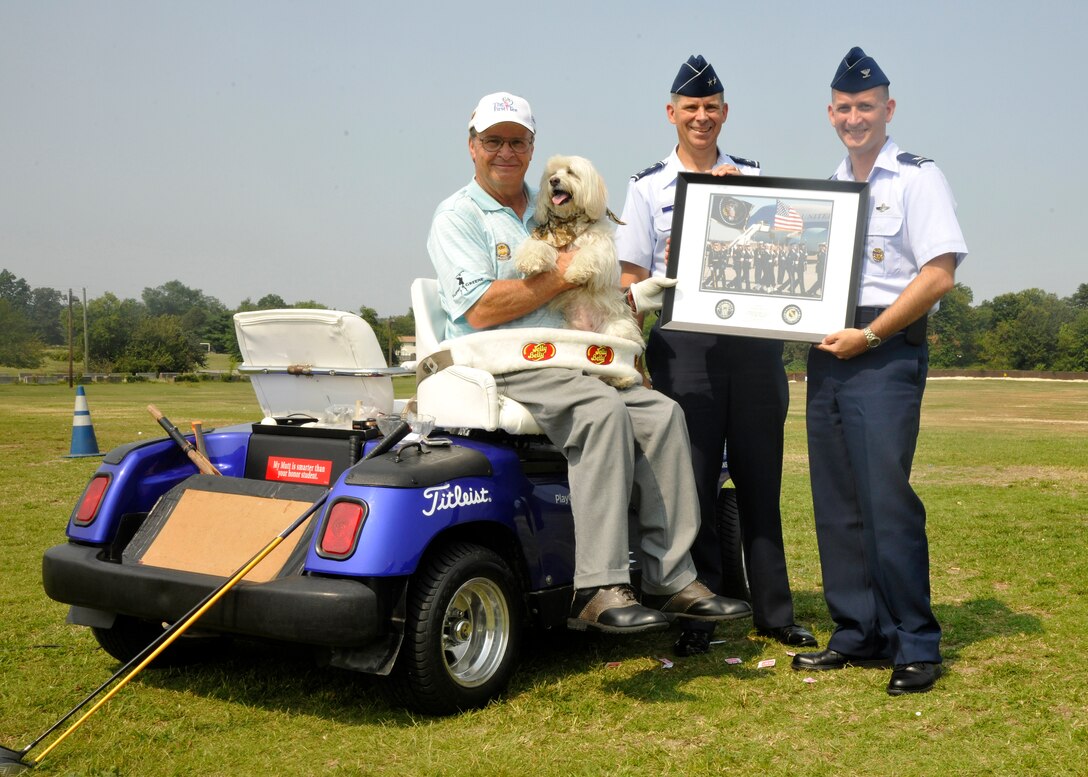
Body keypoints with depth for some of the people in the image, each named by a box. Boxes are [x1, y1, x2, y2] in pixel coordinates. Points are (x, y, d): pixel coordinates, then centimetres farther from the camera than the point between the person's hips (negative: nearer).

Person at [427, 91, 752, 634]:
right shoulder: (458, 216, 1)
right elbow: (480, 309, -13)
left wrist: (631, 299, 4)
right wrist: (561, 275, -9)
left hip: (567, 364, 7)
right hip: (499, 370, -7)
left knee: (661, 413, -14)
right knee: (603, 409, -31)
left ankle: (670, 578, -14)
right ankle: (598, 591, -34)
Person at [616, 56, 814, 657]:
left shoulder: (753, 178, 14)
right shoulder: (648, 188, 9)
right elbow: (630, 277, 4)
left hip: (753, 339, 2)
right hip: (682, 343, -2)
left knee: (760, 479, 7)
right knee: (692, 483, 0)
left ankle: (773, 612, 15)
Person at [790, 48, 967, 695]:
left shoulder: (918, 177, -1)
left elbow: (939, 274, -11)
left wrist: (870, 334, -14)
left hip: (887, 352, -7)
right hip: (827, 352, 7)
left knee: (887, 498, -12)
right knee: (837, 503, 7)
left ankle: (917, 646, -2)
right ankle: (860, 635, 17)